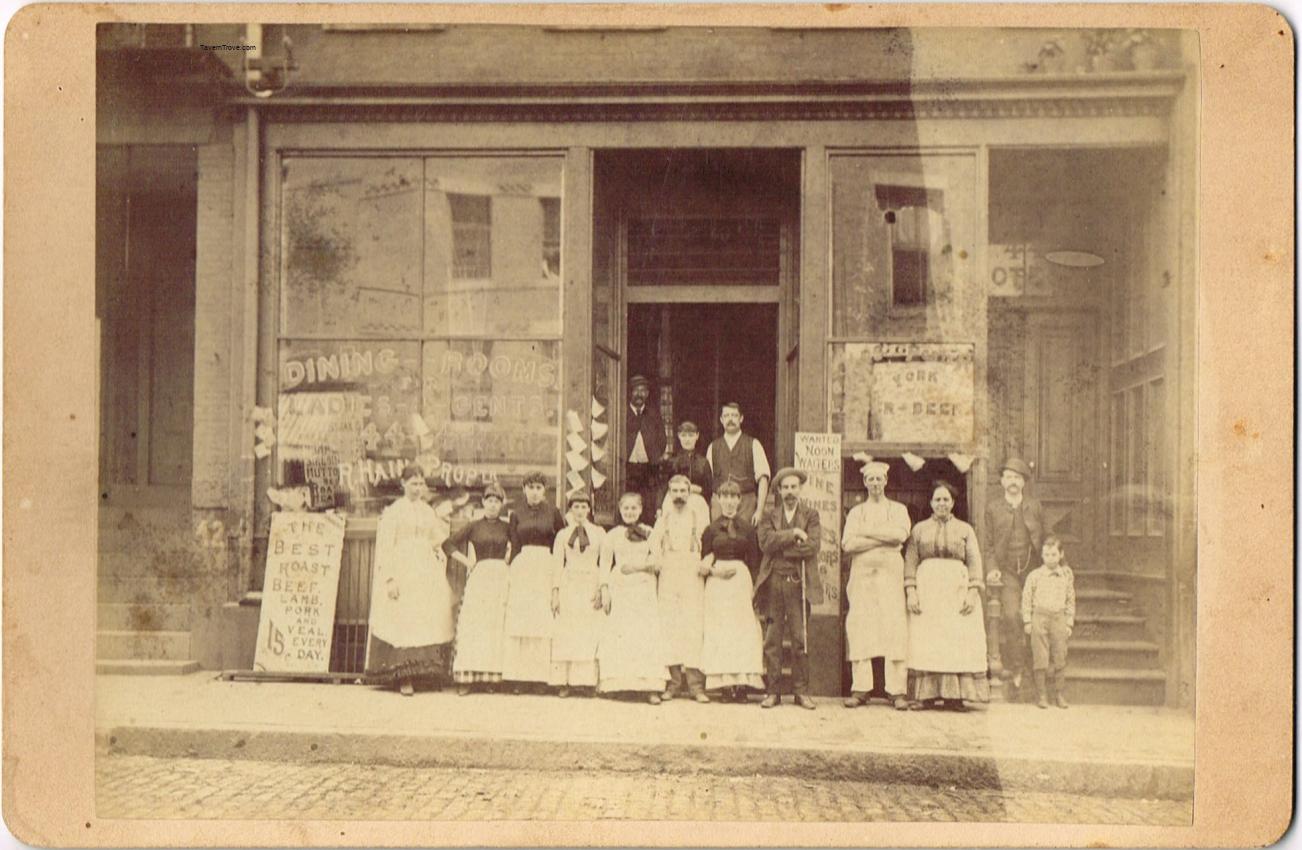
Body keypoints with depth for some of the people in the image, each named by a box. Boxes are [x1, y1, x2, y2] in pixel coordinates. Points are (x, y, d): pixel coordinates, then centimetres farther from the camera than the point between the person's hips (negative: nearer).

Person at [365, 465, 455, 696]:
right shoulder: (393, 512, -1)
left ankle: (419, 673, 6)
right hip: (402, 572, -5)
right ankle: (404, 678, -2)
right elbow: (385, 547, -6)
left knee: (428, 621, 0)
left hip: (427, 572, 5)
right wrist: (390, 578, -14)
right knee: (403, 622, -6)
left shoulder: (429, 512, 15)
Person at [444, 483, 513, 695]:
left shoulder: (506, 527, 9)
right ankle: (467, 677, -6)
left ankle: (495, 674, 3)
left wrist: (509, 559, 4)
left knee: (498, 626, -2)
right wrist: (468, 562, 1)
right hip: (479, 578, -1)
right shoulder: (474, 526, 6)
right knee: (473, 626, -6)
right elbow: (448, 544, 6)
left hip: (501, 578, 1)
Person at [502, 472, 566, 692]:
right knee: (520, 621, -3)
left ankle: (540, 676, -1)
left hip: (546, 568, -1)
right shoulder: (517, 515, 11)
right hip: (522, 568, 2)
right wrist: (509, 579, 2)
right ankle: (520, 676, -1)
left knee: (543, 622, -4)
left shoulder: (552, 512, 7)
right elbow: (514, 548, 9)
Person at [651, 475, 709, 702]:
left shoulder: (698, 519, 12)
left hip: (692, 575, -1)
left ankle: (696, 684, -8)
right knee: (669, 628, -4)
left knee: (693, 628, -9)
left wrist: (704, 565, -9)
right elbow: (654, 545, 10)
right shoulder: (663, 520, 16)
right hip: (668, 577, 2)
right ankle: (674, 682, 1)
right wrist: (656, 562, -7)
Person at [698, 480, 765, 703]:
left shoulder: (748, 528, 9)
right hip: (717, 585, 0)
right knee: (719, 632, -5)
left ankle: (741, 684, -7)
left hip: (741, 582, 0)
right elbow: (703, 563, 9)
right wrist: (714, 571, -11)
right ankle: (725, 685, -4)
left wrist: (753, 589, -1)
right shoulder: (711, 529, 8)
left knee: (743, 631, -6)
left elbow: (754, 563, 8)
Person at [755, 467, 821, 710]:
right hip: (773, 582, 1)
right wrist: (792, 533, -12)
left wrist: (782, 548, -7)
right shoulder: (769, 517, 13)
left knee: (800, 640, 1)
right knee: (772, 640, 1)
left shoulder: (811, 515, 10)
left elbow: (813, 545, -7)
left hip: (799, 583, -1)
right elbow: (766, 542, -6)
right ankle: (773, 690, 7)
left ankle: (801, 691, 8)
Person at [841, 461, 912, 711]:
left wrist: (867, 532, -5)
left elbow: (901, 534, -8)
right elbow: (847, 544, -1)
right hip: (862, 576, 1)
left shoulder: (898, 509, 14)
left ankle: (896, 690, -7)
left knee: (895, 629, -9)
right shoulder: (856, 512, 16)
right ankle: (861, 688, -4)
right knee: (860, 629, -7)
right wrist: (885, 539, -6)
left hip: (891, 576, -1)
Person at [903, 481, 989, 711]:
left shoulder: (965, 529, 13)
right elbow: (910, 562, 6)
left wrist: (972, 593, -6)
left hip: (957, 590, 0)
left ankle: (955, 695, -3)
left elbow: (974, 562, 6)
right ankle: (925, 694, -4)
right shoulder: (919, 529, 13)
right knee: (924, 641, -5)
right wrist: (910, 592, -6)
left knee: (958, 640, -5)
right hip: (926, 589, 0)